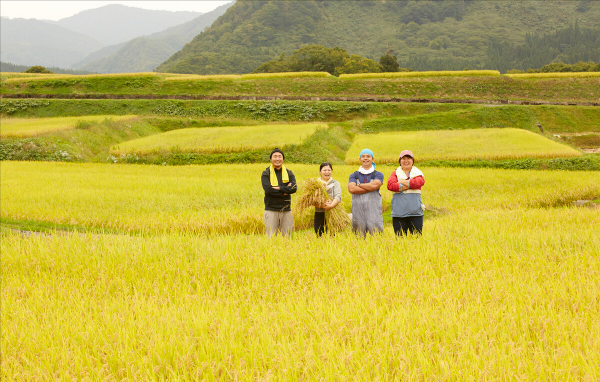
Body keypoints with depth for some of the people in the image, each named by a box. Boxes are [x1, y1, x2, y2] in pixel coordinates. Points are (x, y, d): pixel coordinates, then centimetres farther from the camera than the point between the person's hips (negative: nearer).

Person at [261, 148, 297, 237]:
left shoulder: (289, 174, 10)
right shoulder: (266, 174, 3)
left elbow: (293, 188, -7)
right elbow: (268, 189, -13)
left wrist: (277, 188, -13)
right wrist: (285, 190, -11)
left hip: (286, 210, 2)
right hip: (271, 210, -2)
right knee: (271, 238, -4)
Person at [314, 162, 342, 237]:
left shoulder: (335, 183, 10)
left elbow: (338, 196, -6)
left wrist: (331, 205, -26)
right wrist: (321, 205, -23)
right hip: (319, 214, 0)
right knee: (319, 236, 1)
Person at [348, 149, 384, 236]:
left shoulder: (378, 175, 11)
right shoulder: (354, 176, 14)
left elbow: (375, 185, -11)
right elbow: (351, 189, -5)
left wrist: (359, 185, 1)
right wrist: (370, 188, -7)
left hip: (373, 211, -1)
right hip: (358, 211, 2)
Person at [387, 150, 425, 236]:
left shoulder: (418, 173, 11)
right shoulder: (395, 173, 12)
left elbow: (418, 182, -12)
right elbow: (390, 185, -9)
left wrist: (401, 182, -4)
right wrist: (409, 185, -10)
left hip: (415, 213, 0)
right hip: (398, 213, 0)